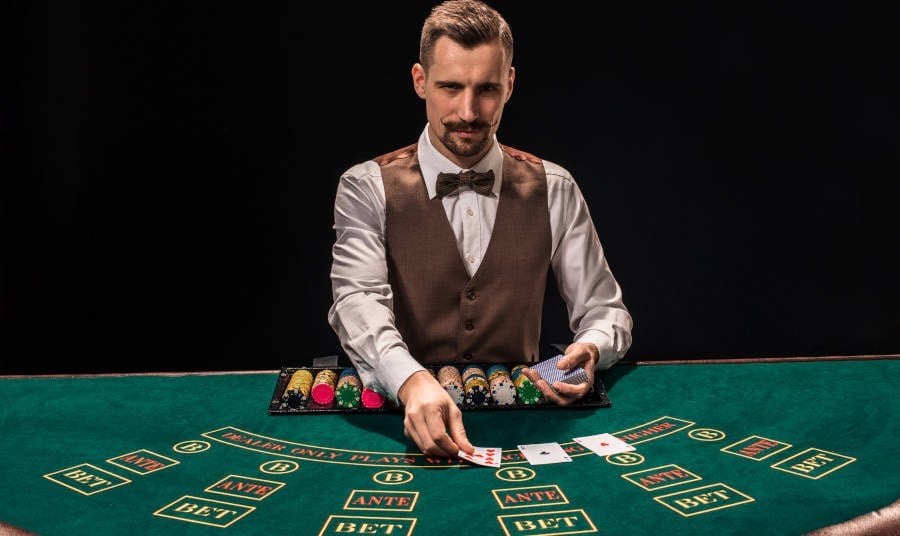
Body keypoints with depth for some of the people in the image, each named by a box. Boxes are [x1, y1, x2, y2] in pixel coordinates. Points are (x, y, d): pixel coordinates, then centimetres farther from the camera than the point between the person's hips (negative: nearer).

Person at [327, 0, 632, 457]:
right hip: (404, 418, -3)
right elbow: (358, 301, -17)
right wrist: (412, 382, -37)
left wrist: (590, 349, -16)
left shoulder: (553, 190, 6)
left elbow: (604, 309, 8)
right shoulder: (369, 188, -2)